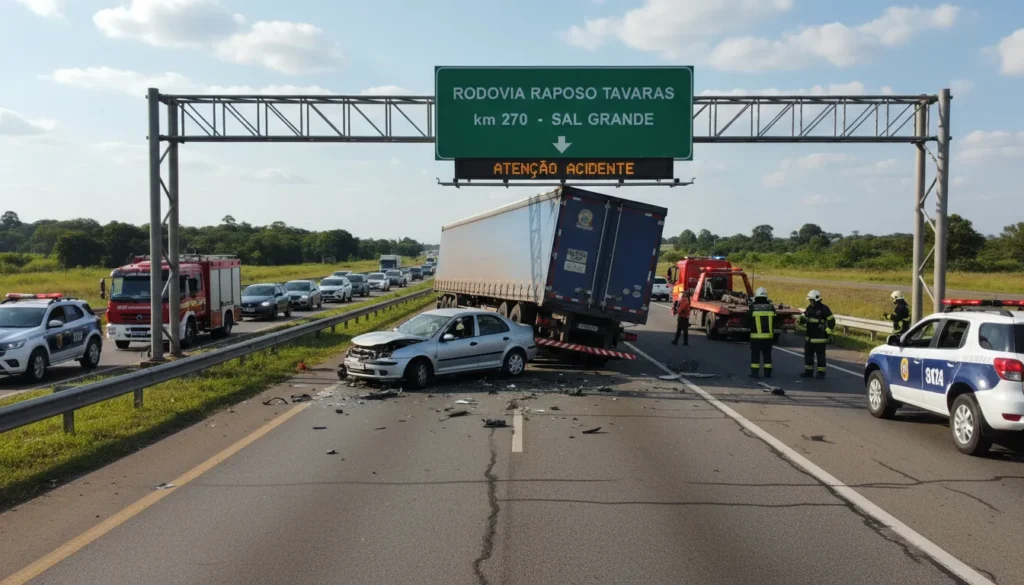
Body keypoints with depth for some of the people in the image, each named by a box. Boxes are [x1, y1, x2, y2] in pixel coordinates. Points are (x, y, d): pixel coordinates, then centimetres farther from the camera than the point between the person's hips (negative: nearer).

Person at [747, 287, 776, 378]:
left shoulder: (752, 308, -9)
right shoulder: (771, 307, -1)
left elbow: (748, 323, -1)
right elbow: (774, 322, 7)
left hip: (756, 336, -3)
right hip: (768, 336, 3)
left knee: (755, 355, 5)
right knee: (767, 355, 12)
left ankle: (755, 373, 3)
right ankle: (768, 373, 14)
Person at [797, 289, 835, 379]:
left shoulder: (824, 308, -10)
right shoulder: (809, 308, 10)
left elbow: (832, 321, -9)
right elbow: (804, 318, 19)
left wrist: (827, 332, -12)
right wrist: (802, 319, -5)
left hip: (820, 338, -7)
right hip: (809, 337, 7)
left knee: (820, 355, 0)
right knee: (808, 354, 11)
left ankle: (821, 373, 7)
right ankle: (808, 371, 20)